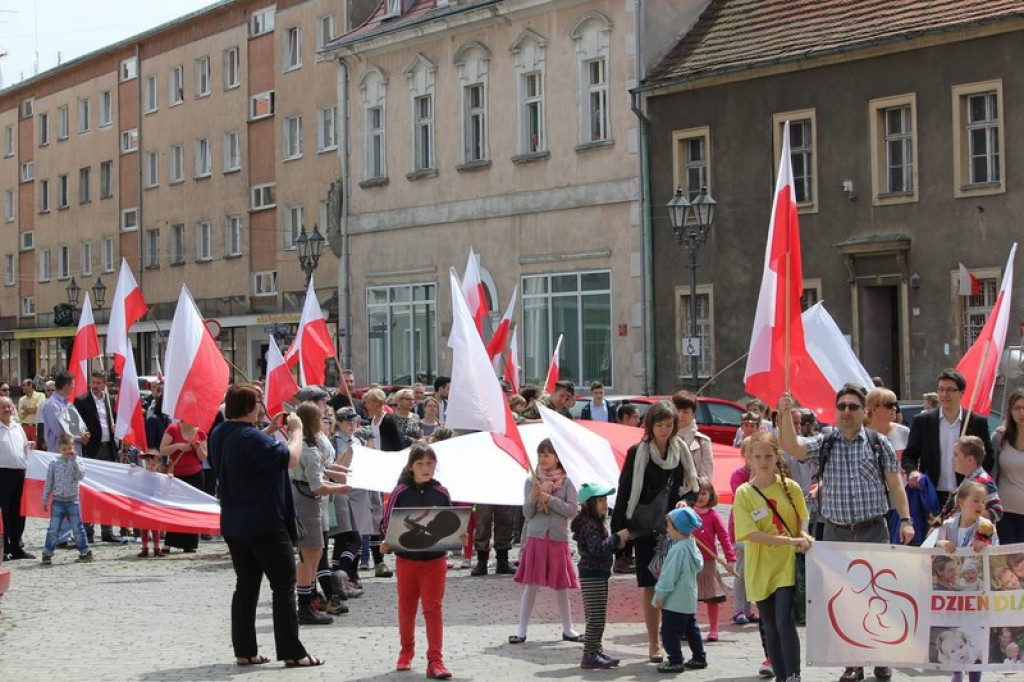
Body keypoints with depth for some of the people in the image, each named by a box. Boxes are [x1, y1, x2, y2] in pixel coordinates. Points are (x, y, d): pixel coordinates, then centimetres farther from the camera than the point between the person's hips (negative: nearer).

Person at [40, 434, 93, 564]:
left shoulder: (76, 462, 1)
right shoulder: (54, 464, 1)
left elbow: (81, 476, -16)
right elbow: (48, 483, 6)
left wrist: (74, 461, -18)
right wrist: (45, 500, 5)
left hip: (72, 501, -1)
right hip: (58, 501, 1)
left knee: (77, 528, 3)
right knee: (53, 529, -1)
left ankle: (85, 552, 12)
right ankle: (47, 553, 5)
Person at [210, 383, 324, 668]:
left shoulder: (220, 435, 6)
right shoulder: (253, 438, -22)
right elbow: (291, 459, -24)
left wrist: (269, 431, 16)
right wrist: (296, 429, -9)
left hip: (234, 525, 8)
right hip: (265, 525, -8)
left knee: (246, 585, 13)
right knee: (284, 585, -1)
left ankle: (244, 650, 13)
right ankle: (292, 652, -1)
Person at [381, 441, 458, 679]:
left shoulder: (441, 493, 1)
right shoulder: (400, 492, -4)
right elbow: (386, 523, 0)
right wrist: (387, 542, -18)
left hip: (435, 559, 0)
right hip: (406, 559, 0)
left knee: (433, 607, -4)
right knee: (406, 608, 13)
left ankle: (435, 660, -2)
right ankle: (406, 651, 33)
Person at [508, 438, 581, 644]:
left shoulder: (566, 482, 2)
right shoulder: (531, 481, 4)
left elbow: (572, 510, -7)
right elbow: (527, 513, 0)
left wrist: (548, 498, -12)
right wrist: (534, 495, -17)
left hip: (558, 539, 0)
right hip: (535, 538, 0)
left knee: (561, 586, 8)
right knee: (530, 584, -1)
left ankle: (568, 629, 18)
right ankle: (521, 629, 3)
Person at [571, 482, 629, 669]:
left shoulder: (595, 523, 17)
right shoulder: (589, 525, -17)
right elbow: (597, 549, -28)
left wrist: (616, 544, 5)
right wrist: (617, 537, -21)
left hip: (598, 575, 11)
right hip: (592, 575, -11)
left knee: (596, 618, 15)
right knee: (596, 618, -8)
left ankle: (596, 652, 22)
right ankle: (589, 657, -5)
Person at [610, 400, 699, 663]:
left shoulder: (681, 451, 6)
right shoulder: (637, 453, -2)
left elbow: (692, 488, 13)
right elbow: (624, 491, -2)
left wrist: (685, 501, -9)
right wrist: (618, 528, -7)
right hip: (646, 529, -2)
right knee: (650, 587, 1)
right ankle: (654, 644, 8)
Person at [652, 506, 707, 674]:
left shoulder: (679, 549, -21)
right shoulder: (692, 546, 8)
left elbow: (670, 576, -21)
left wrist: (660, 595, -13)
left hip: (675, 601, -10)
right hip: (689, 599, 10)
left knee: (670, 631, -3)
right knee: (691, 628, 18)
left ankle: (675, 661, -2)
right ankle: (699, 658, 23)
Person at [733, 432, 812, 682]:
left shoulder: (790, 487, 0)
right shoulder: (744, 493, -6)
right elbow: (752, 534, -14)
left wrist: (804, 536, -8)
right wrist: (792, 541, -20)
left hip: (787, 565, 0)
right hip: (761, 569, 1)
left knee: (785, 620, -14)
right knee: (770, 626, 7)